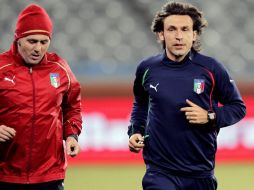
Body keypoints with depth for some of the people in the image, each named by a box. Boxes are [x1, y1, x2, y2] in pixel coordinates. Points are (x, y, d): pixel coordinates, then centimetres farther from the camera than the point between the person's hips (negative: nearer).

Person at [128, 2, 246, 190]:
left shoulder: (211, 68, -4)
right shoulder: (147, 69, 1)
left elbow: (238, 107, 4)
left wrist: (210, 117, -12)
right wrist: (135, 132, 6)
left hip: (200, 173, 0)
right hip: (160, 172, 0)